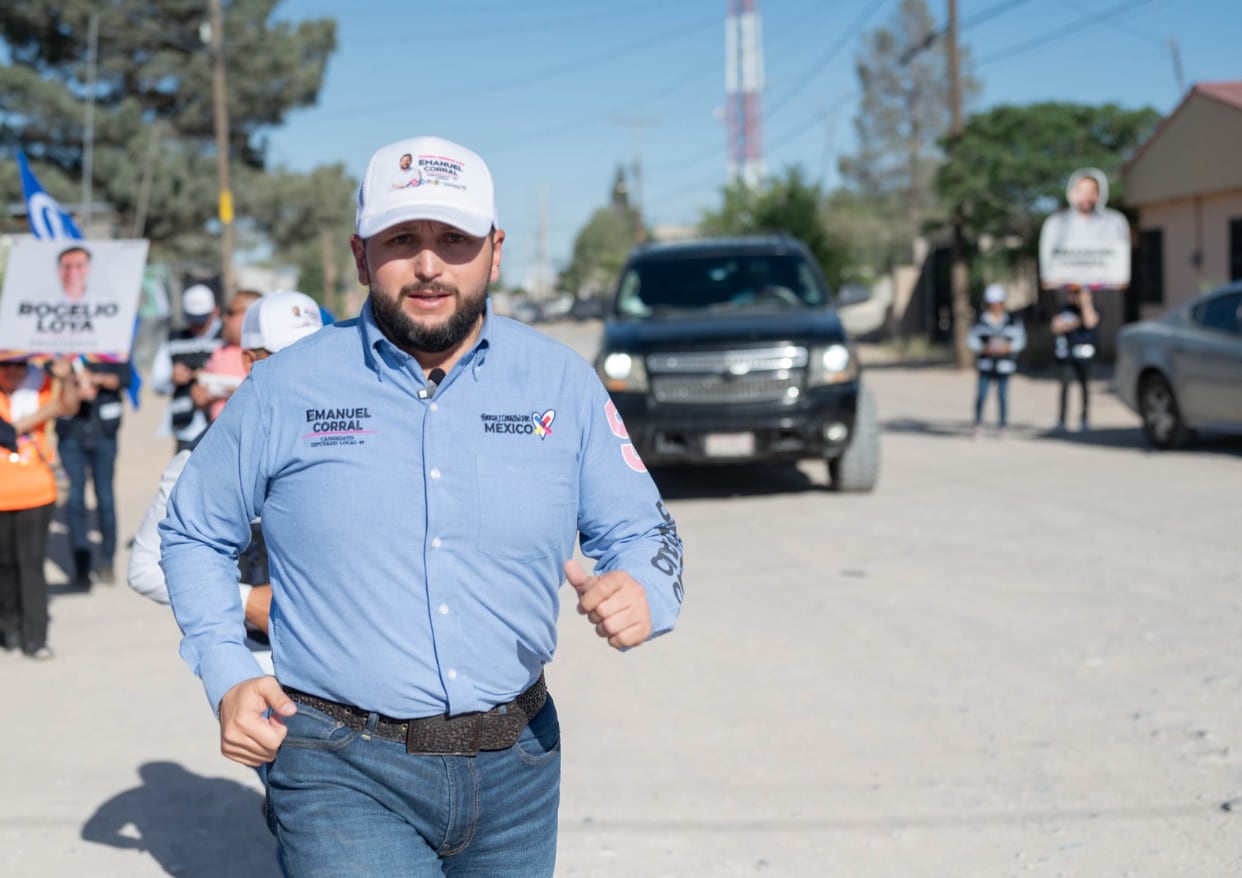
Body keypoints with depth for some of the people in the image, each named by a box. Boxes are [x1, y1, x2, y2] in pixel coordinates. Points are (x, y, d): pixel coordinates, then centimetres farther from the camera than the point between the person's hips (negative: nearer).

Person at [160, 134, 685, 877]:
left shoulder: (563, 384, 1)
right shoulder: (285, 391, -2)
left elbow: (642, 531, 6)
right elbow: (194, 535, 11)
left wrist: (641, 596, -18)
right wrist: (227, 675, -3)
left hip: (515, 767, 3)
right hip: (344, 774, -3)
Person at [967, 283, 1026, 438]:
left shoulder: (1012, 321, 2)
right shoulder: (981, 321, 3)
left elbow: (1020, 340, 6)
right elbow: (972, 340, 5)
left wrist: (1007, 347, -12)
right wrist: (984, 348, -11)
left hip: (1004, 363, 0)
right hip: (986, 363, 0)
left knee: (1003, 395, -1)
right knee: (982, 394, -8)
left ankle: (1002, 425, 10)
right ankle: (978, 423, 6)